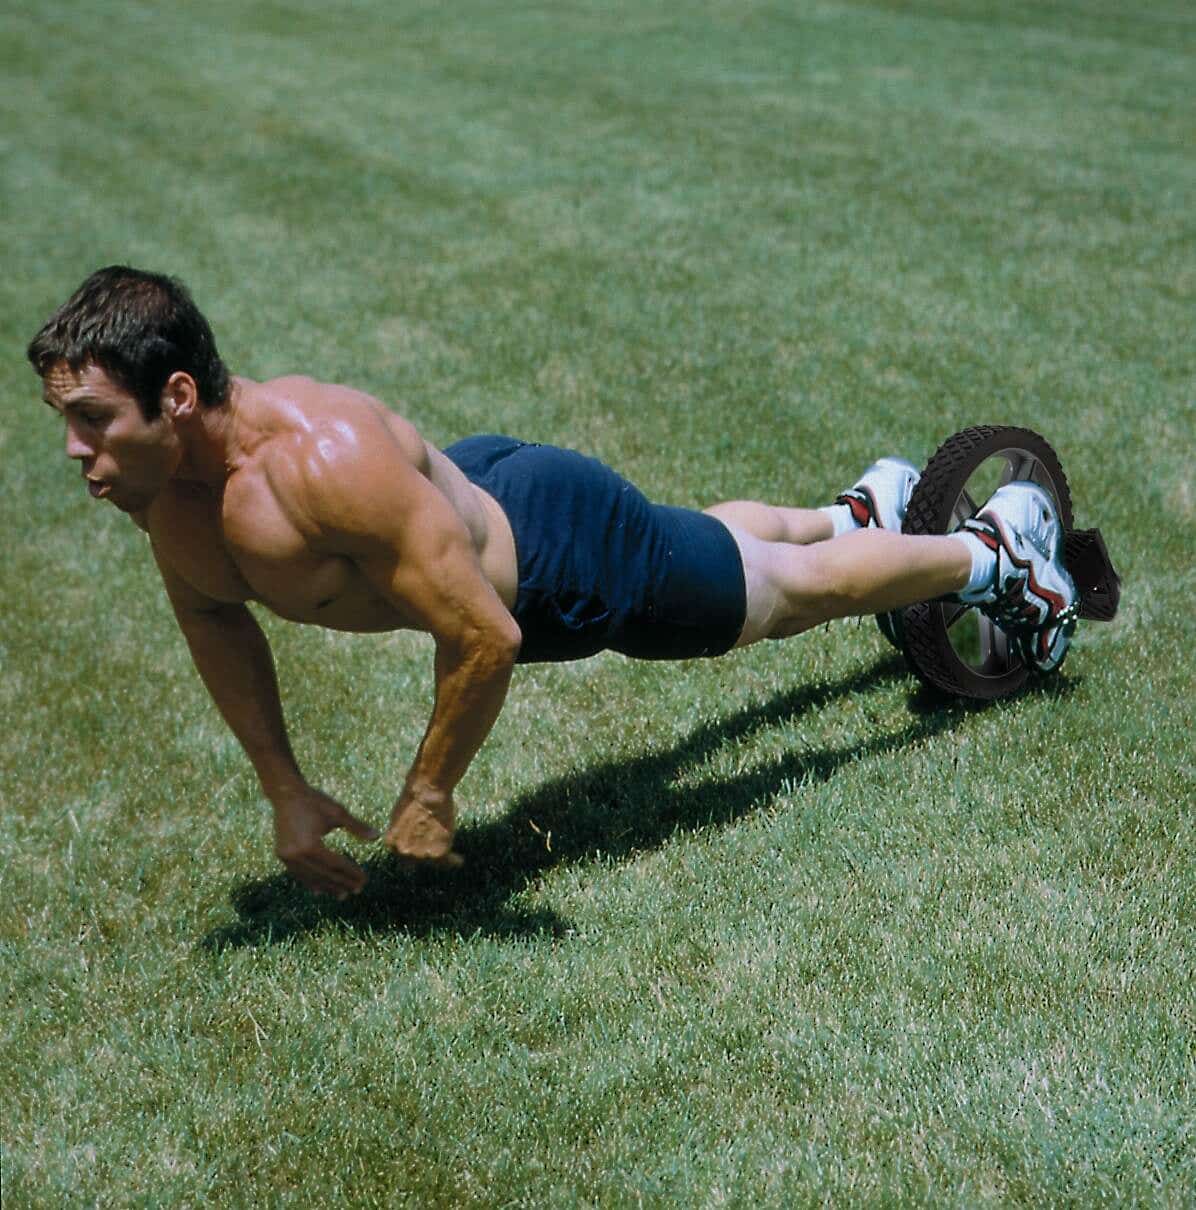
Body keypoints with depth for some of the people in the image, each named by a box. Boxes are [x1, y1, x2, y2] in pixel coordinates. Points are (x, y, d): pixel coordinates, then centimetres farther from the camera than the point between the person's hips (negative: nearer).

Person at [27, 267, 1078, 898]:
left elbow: (486, 639, -41)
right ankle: (863, 509, 63)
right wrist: (285, 791, 0)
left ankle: (997, 554, 43)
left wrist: (427, 799, -27)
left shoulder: (323, 460, -44)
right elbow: (212, 615, 1)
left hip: (571, 555, -7)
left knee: (797, 589, 17)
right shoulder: (159, 481, -19)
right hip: (478, 488, 7)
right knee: (711, 541, 34)